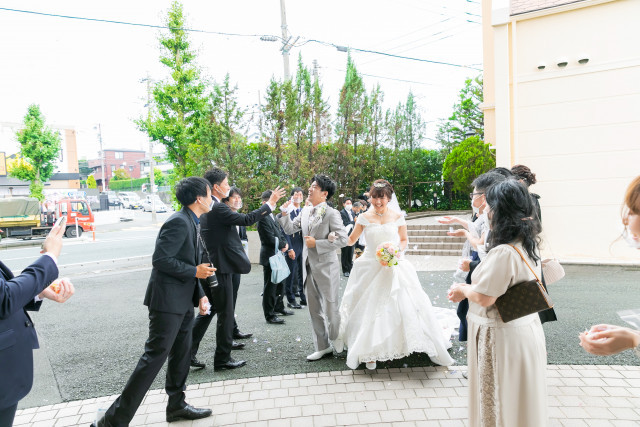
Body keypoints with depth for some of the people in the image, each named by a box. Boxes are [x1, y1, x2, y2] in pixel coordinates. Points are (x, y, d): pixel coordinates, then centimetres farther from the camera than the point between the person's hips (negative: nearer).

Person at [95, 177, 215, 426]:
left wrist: (200, 294, 9)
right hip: (168, 301, -10)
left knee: (181, 354, 16)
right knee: (155, 356, -5)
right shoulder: (179, 222, -18)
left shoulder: (190, 223, 13)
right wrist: (195, 272, -17)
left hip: (183, 301, 10)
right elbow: (160, 259, -24)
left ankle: (176, 406, 31)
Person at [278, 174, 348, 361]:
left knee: (330, 308, 6)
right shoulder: (305, 211, 8)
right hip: (309, 267, 7)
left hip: (326, 267, -7)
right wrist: (284, 213, -3)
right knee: (314, 310, 13)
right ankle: (322, 347, 26)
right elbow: (290, 229, 13)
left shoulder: (332, 214, -12)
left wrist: (317, 244, -20)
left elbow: (342, 239, -19)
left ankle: (336, 339, 33)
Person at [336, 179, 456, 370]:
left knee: (405, 305, 0)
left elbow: (404, 240, 10)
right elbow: (351, 240, 1)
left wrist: (397, 251, -9)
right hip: (371, 268, 0)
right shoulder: (365, 217, 0)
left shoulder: (398, 217, 0)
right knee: (370, 309, 3)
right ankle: (370, 352, 18)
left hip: (395, 267, 0)